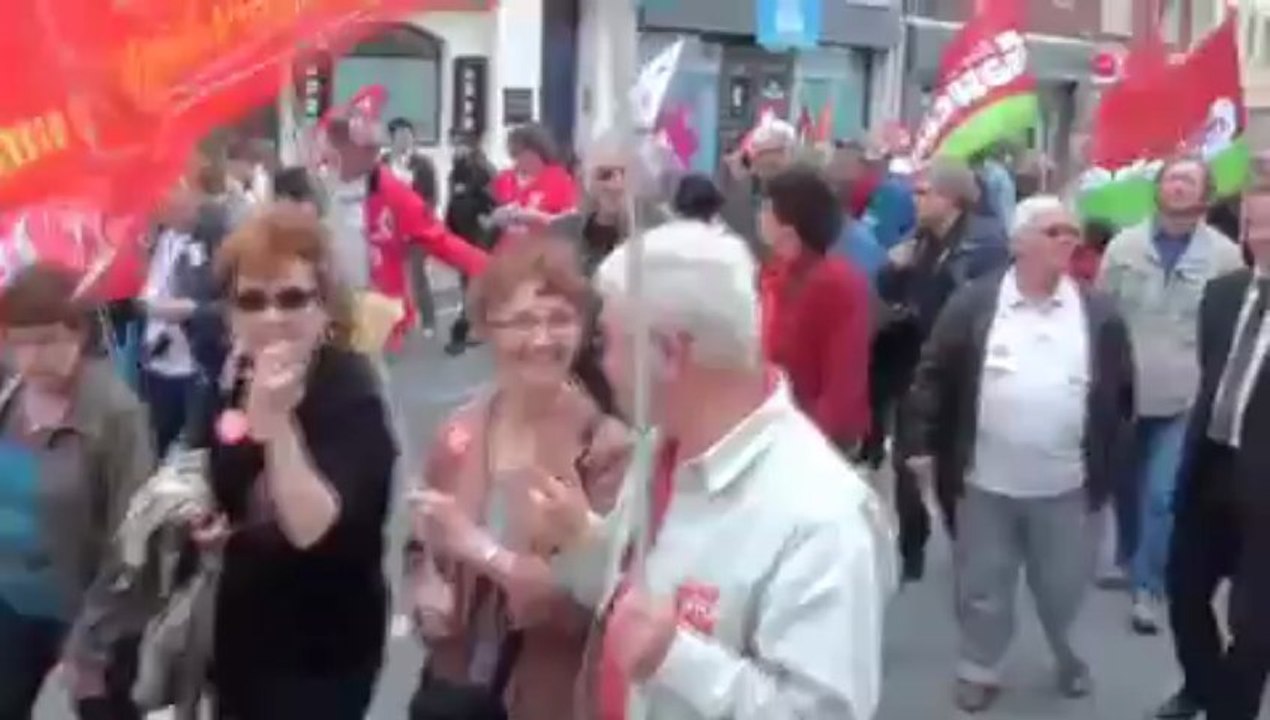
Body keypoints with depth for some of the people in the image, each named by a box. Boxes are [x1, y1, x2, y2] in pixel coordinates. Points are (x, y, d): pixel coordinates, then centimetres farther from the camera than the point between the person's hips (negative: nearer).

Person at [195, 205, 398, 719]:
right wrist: (204, 521, 0)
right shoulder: (233, 379, -1)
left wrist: (277, 419, -40)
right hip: (241, 633, 8)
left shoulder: (351, 393, -21)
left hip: (320, 650, -7)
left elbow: (315, 530, -34)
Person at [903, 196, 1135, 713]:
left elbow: (1123, 392, 6)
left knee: (1064, 586, 16)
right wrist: (923, 444, -5)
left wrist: (1110, 461, 5)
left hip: (1068, 485, 1)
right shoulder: (973, 304, -5)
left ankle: (1070, 657, 42)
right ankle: (979, 670, 31)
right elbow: (934, 376, -2)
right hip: (986, 481, -1)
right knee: (983, 585, 12)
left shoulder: (1100, 314, 0)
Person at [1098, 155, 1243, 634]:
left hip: (1187, 400, -2)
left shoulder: (1225, 255, -5)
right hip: (1123, 394, 2)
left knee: (1162, 496, -7)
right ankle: (1132, 563, 34)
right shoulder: (1124, 246, -1)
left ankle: (1147, 587, 7)